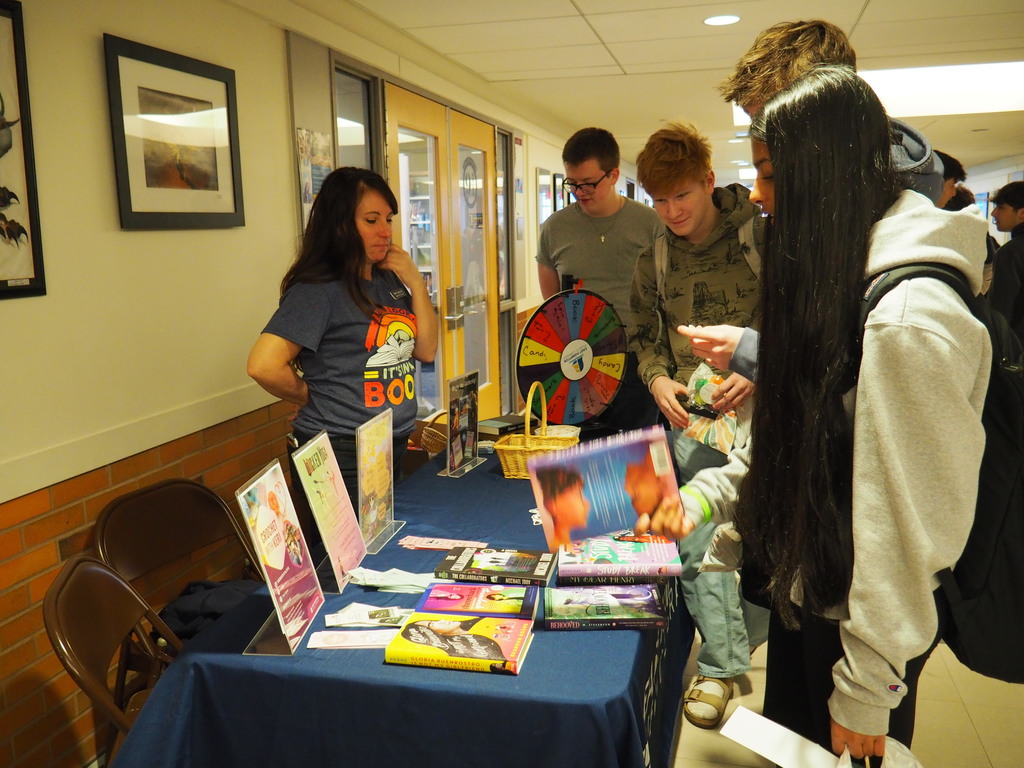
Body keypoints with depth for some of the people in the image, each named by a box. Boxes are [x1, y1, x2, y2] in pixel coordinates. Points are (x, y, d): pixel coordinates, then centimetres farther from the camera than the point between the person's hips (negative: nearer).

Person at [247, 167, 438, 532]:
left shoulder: (389, 281, 8)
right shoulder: (319, 290, -15)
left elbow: (426, 350, 5)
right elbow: (263, 366, -24)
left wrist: (415, 282, -4)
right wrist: (315, 398, -7)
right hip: (342, 457, -7)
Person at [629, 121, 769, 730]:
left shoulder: (761, 236, -6)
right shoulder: (654, 258, 7)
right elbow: (643, 331, 18)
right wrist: (657, 378, 0)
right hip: (690, 413, 3)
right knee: (698, 539, -2)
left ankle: (743, 636, 32)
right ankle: (720, 664, 12)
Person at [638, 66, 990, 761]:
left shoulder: (908, 319, -27)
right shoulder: (835, 285, 3)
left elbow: (906, 525, -25)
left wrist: (866, 691, -18)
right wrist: (705, 495, 0)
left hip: (854, 620, -8)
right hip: (803, 590, 8)